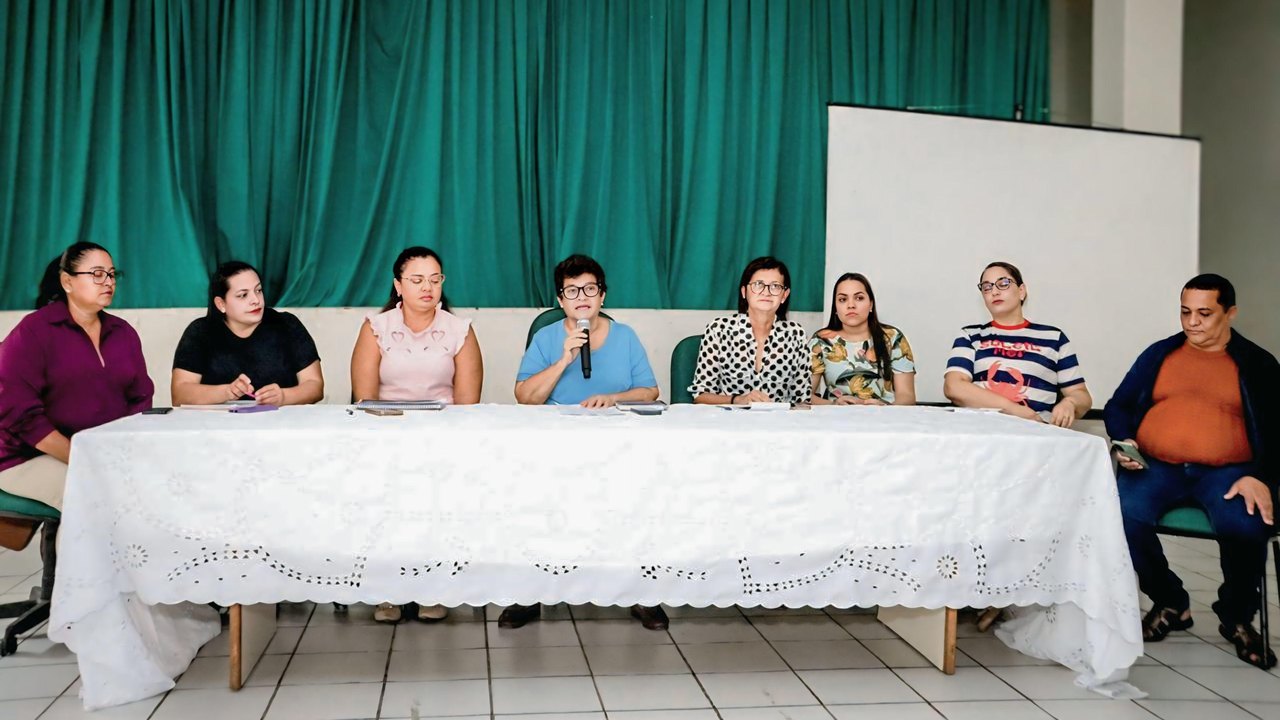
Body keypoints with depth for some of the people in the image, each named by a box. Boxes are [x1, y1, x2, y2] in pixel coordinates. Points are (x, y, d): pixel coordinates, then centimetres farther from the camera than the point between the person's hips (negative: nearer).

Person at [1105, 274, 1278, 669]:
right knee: (1123, 514, -30)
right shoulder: (1159, 354, 17)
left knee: (1246, 526, -33)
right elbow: (1118, 407, 15)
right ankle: (1170, 603, -1)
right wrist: (1124, 441, -6)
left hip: (1226, 472, -1)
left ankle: (1236, 617, 0)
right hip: (1155, 467, 1)